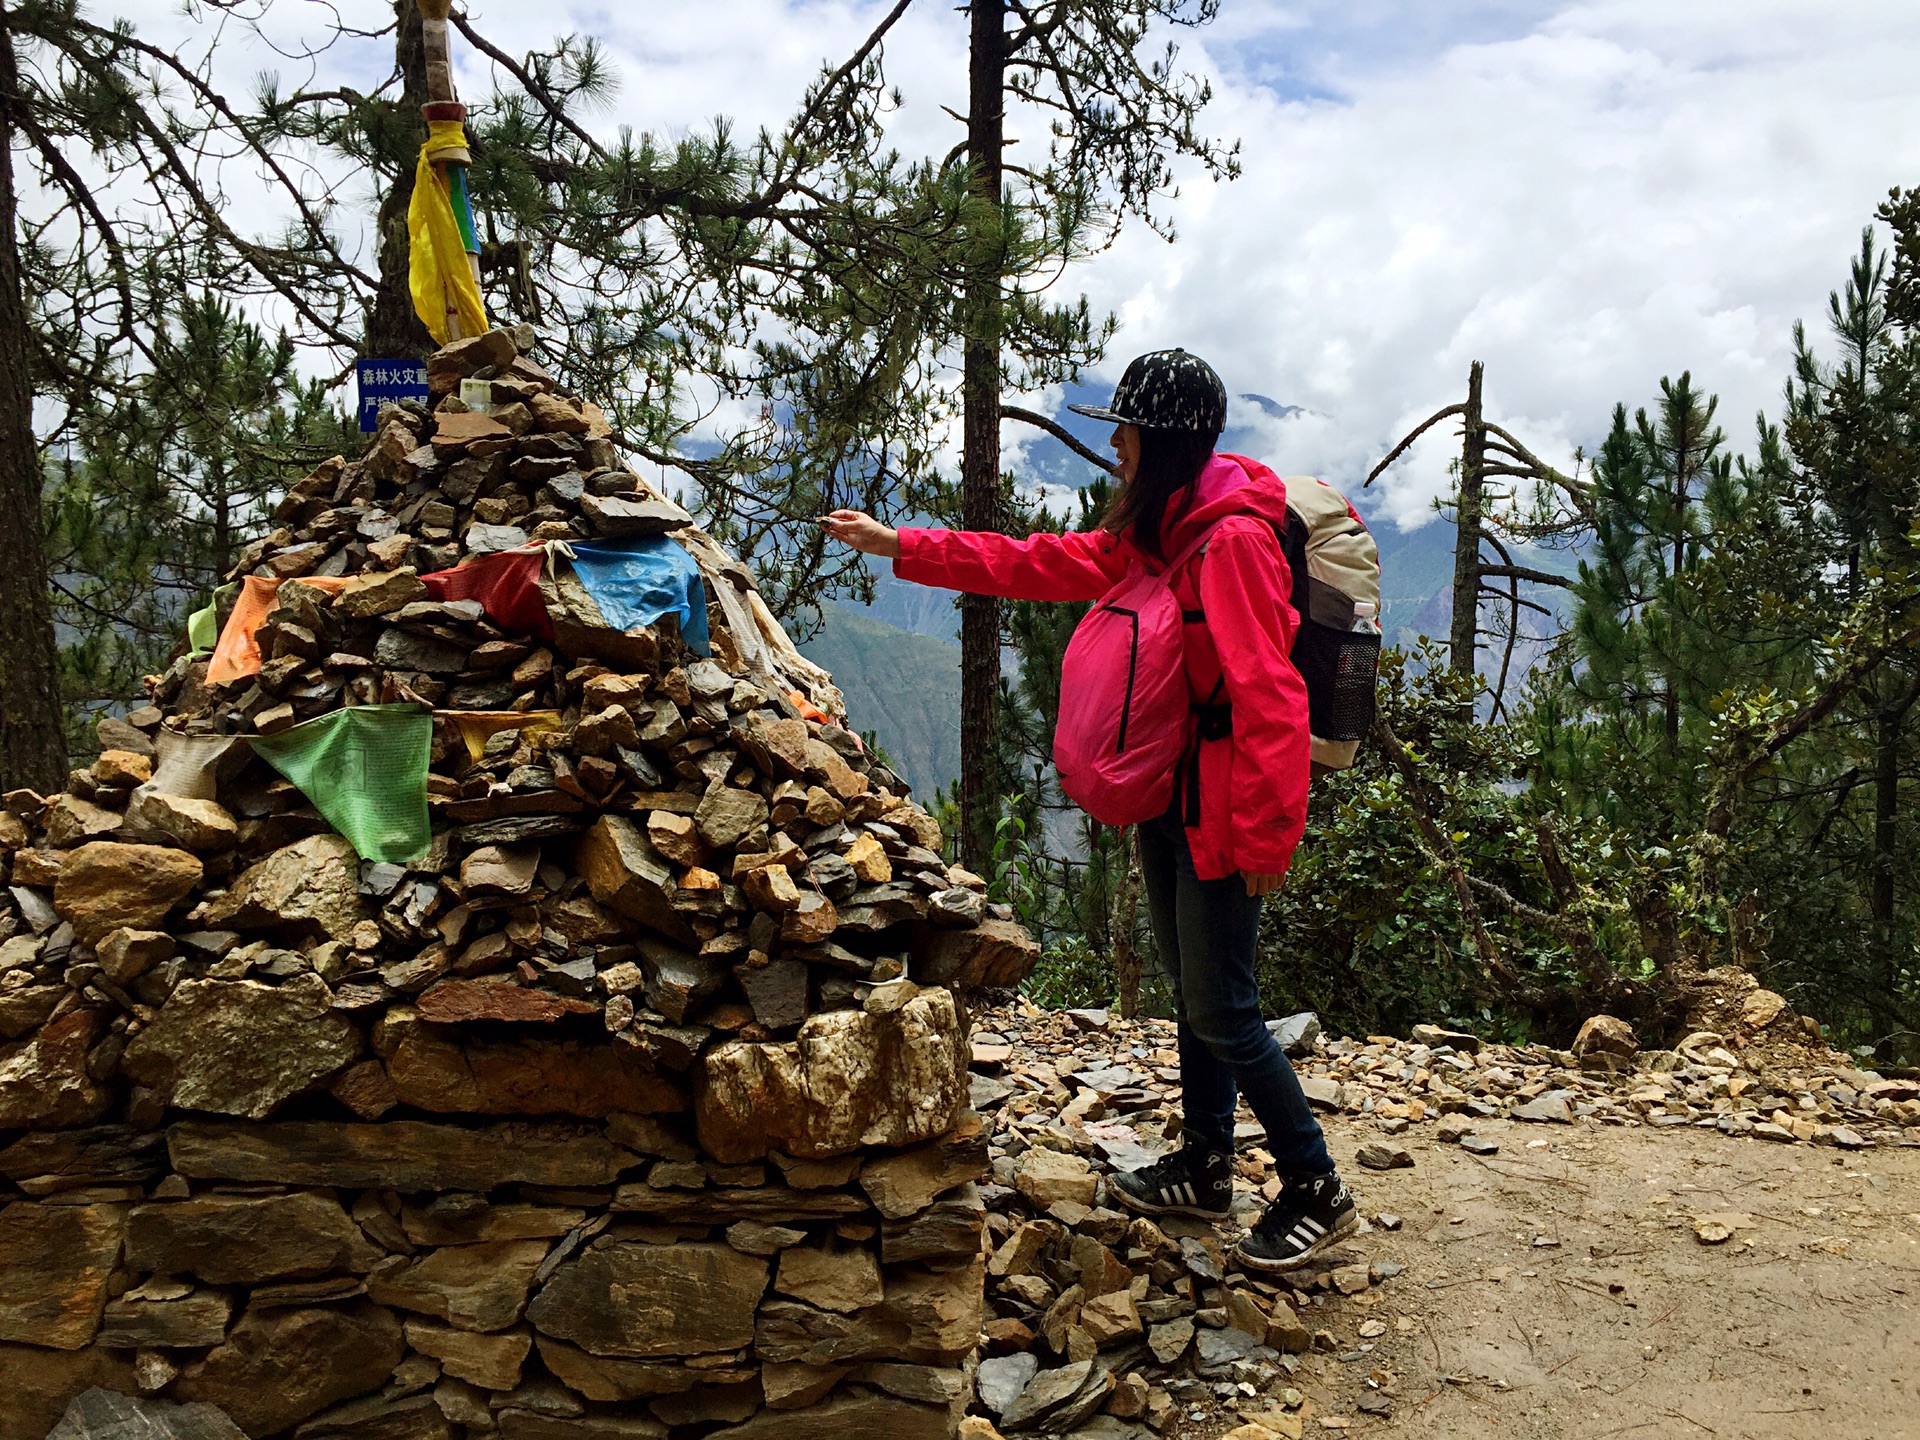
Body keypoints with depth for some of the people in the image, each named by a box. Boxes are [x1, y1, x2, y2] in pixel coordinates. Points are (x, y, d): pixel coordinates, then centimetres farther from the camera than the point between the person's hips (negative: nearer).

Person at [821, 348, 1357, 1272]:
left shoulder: (1232, 540, -19)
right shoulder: (1147, 536, 11)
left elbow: (1267, 695, -23)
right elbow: (1040, 565, 15)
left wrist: (1263, 831, -23)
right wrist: (897, 546, 15)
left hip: (1220, 805, -9)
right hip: (1167, 794, 10)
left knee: (1220, 1010, -3)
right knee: (1191, 989, 17)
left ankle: (1317, 1191, 13)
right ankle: (1205, 1170, 32)